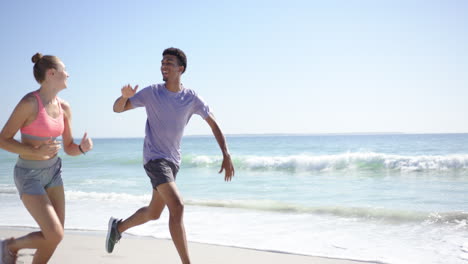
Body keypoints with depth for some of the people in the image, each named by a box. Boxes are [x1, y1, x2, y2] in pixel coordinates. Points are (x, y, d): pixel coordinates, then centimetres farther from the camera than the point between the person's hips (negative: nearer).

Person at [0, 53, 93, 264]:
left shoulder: (64, 108, 1)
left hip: (53, 172, 7)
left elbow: (69, 149, 7)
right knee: (54, 235, -15)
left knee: (55, 236, 4)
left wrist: (83, 147, -16)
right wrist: (36, 151, -27)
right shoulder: (29, 102, -21)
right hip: (29, 176, -7)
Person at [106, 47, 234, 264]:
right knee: (177, 206, -22)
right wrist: (125, 96, -26)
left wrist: (226, 156, -5)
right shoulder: (152, 93, -7)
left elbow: (213, 124, 4)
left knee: (154, 213, 17)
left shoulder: (191, 98, -2)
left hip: (173, 160, 5)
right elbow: (118, 108, -2)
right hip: (154, 158, -5)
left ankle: (118, 226, 44)